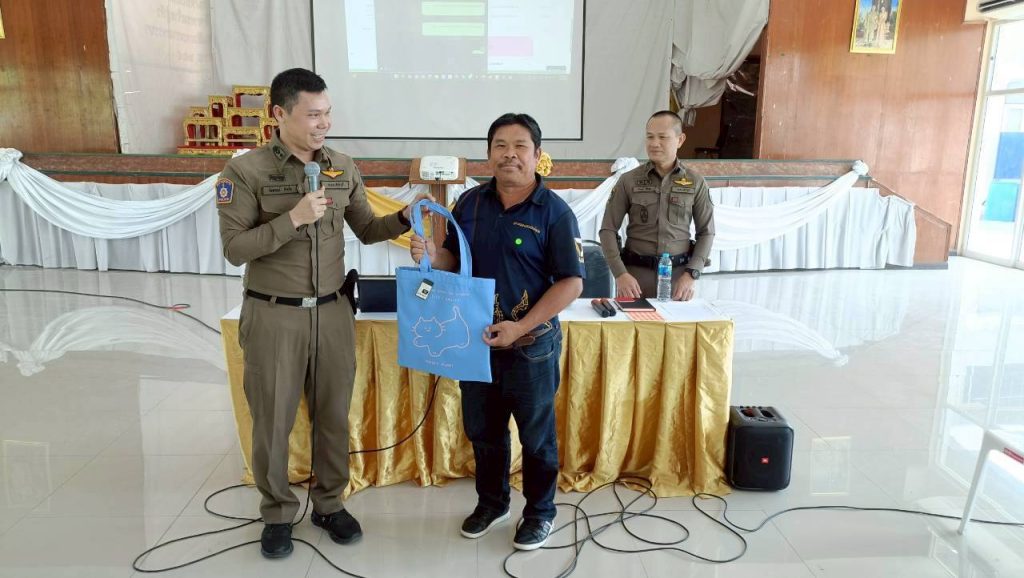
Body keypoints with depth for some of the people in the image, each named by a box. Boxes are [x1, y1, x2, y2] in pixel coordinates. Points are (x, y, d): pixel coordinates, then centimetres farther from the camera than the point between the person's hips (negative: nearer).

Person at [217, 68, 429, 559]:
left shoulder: (343, 168, 3)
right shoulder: (245, 171, -10)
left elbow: (367, 230, 11)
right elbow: (234, 249, -13)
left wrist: (405, 217, -7)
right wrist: (293, 219, -23)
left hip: (333, 311, 4)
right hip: (273, 316, -3)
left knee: (333, 414, 13)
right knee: (273, 420, 9)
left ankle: (329, 504, 32)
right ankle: (277, 513, 30)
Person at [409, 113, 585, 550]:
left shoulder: (554, 212, -12)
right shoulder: (470, 202, 2)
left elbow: (571, 282, -14)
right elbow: (455, 261, 11)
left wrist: (521, 327, -22)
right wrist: (431, 256, -13)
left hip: (531, 345, -4)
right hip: (477, 339, 5)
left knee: (536, 435, 12)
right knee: (482, 430, 19)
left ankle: (540, 512, 33)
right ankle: (491, 502, 41)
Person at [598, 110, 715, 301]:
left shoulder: (695, 182, 3)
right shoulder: (628, 181, 0)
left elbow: (706, 232, 6)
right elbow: (608, 230, -1)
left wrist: (691, 274, -6)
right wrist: (620, 274, -11)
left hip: (679, 273, 1)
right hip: (635, 271, -1)